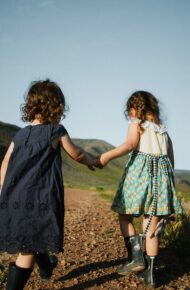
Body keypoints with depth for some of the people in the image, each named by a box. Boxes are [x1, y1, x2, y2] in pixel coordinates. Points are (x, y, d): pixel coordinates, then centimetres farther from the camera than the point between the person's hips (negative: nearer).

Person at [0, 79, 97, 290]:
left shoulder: (20, 134, 10)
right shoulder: (56, 131, -3)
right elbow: (77, 155, 10)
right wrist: (93, 161, 29)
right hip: (38, 200, -7)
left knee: (33, 240, 27)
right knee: (28, 249, 0)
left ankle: (46, 267, 54)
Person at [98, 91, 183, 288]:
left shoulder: (136, 124, 2)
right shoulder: (162, 128, 20)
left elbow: (130, 144, -19)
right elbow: (171, 157, 18)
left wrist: (108, 155, -29)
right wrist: (167, 179, 25)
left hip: (140, 171, -5)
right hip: (162, 172, 6)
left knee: (125, 216, 10)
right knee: (152, 225, 6)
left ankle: (136, 256, -4)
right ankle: (149, 273, 8)